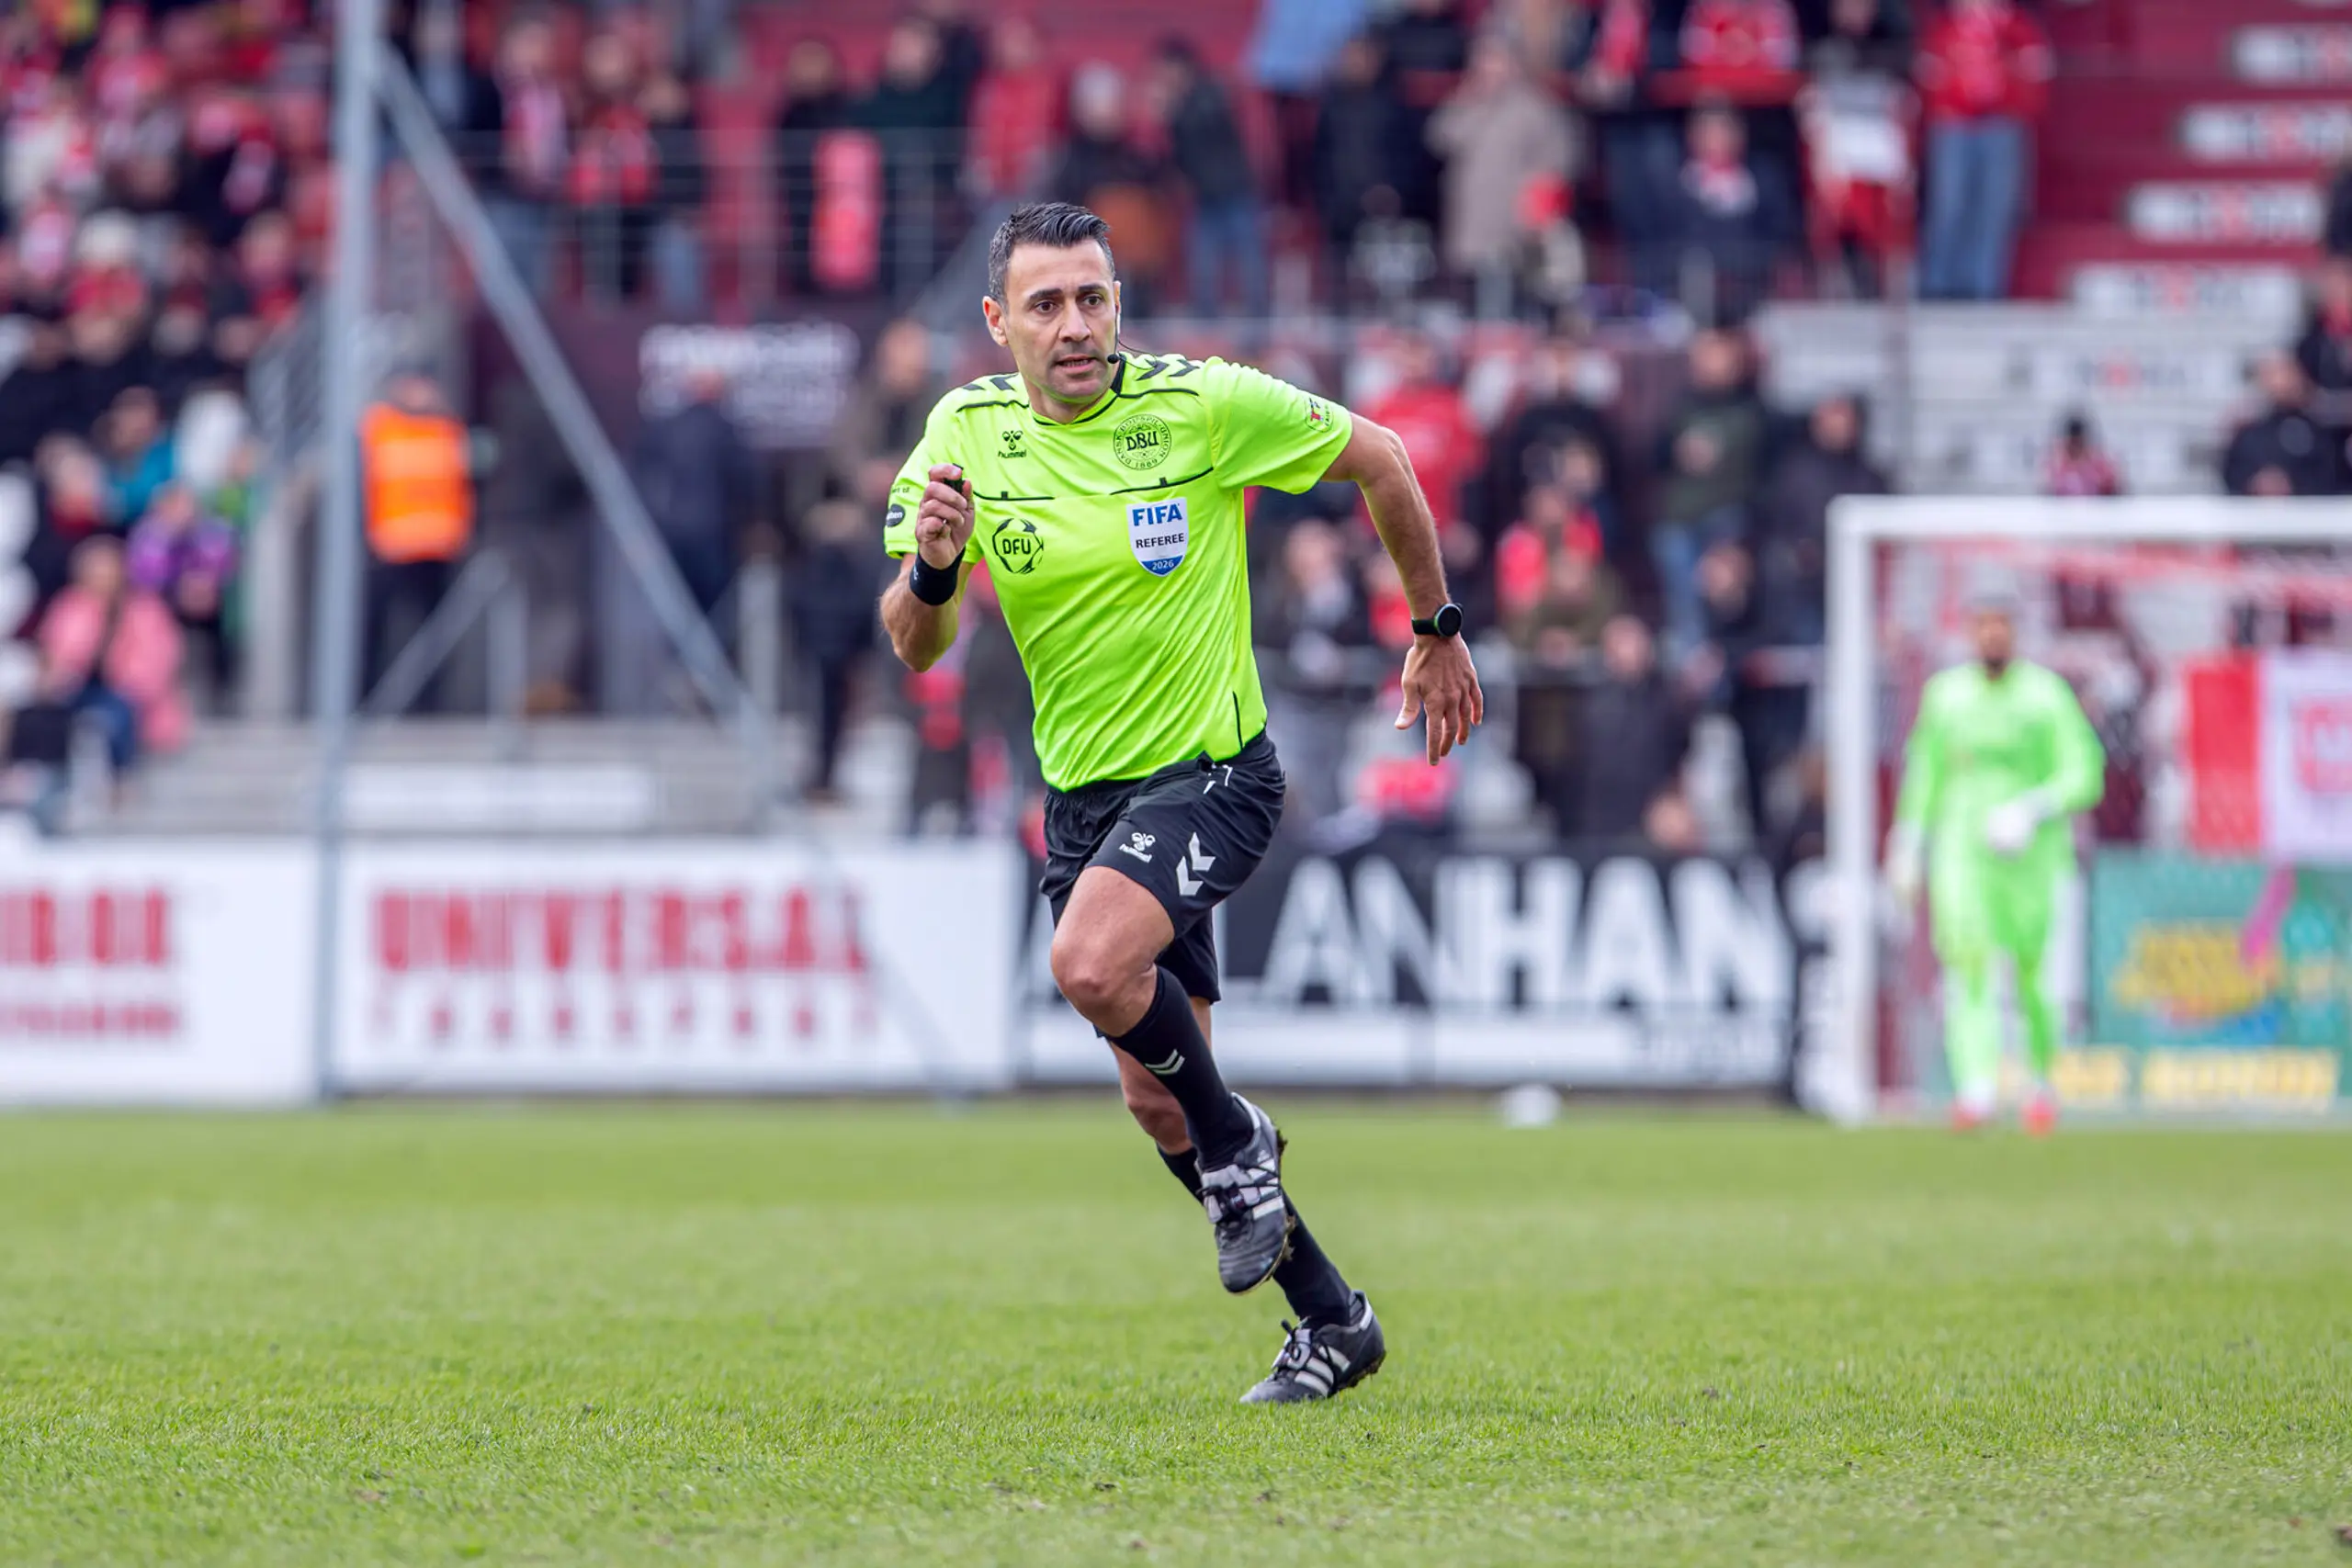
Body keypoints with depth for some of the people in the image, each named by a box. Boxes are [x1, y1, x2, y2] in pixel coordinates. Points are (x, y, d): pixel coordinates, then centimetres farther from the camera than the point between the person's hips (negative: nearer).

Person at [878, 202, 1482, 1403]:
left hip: (1210, 772, -5)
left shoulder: (1205, 404, -14)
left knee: (1093, 964, -32)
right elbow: (914, 646, -2)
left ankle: (1236, 1144, -4)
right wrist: (931, 567, -25)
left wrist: (1436, 631, 8)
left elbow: (1377, 461, 1)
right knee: (1153, 1098, 7)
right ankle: (1330, 1319, 22)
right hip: (1082, 795, 5)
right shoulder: (965, 430, -4)